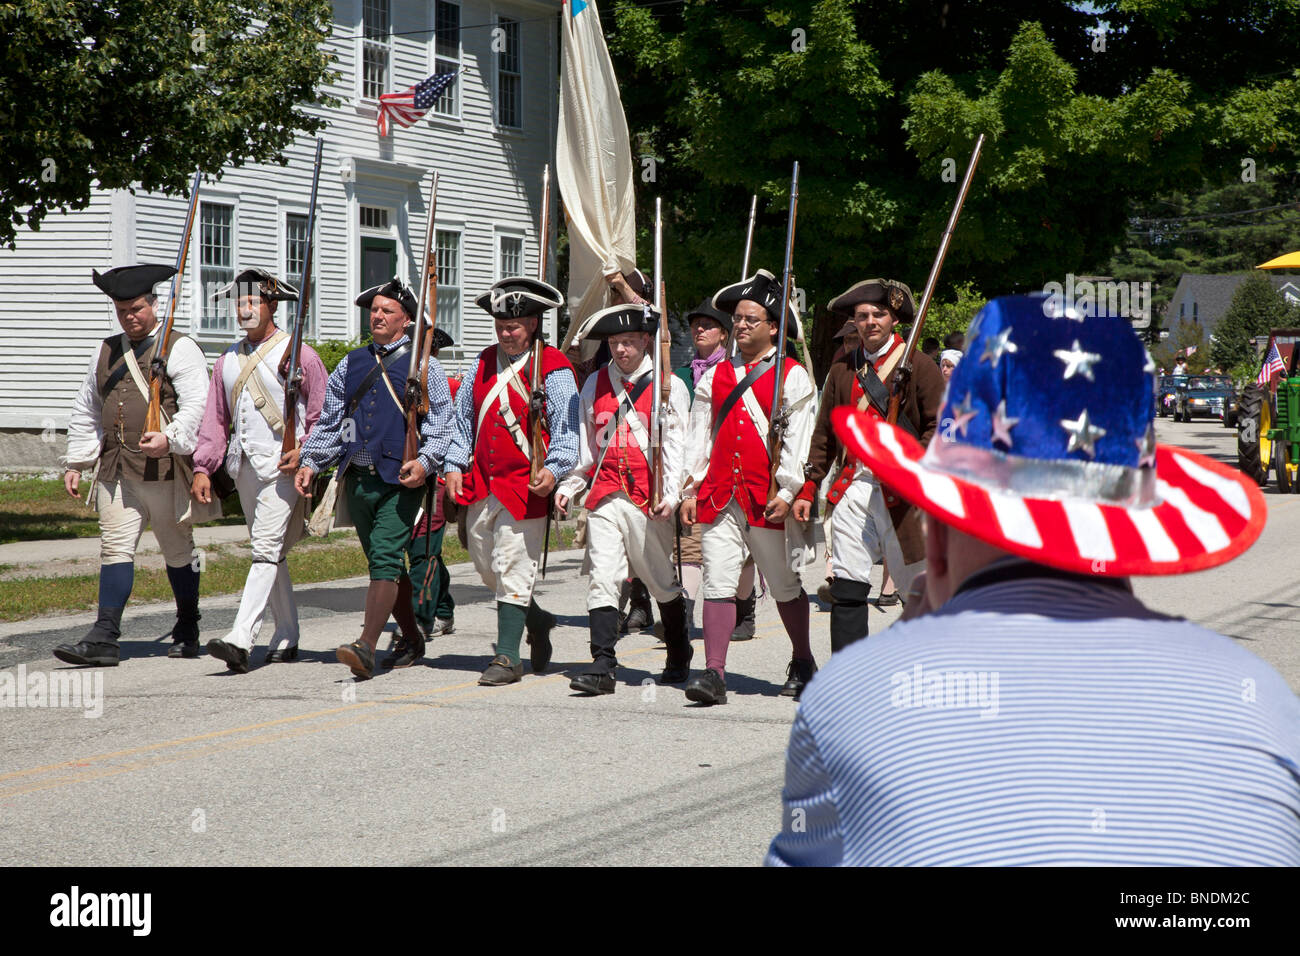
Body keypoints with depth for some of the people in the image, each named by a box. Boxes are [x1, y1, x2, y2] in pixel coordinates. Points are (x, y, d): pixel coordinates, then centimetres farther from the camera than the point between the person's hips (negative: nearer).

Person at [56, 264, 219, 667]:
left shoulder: (180, 349, -1)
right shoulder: (106, 352, 16)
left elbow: (197, 404, -12)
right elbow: (85, 410, 22)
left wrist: (170, 437, -28)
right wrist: (75, 462, 15)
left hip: (165, 468, -4)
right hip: (116, 468, 4)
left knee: (177, 550, 8)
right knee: (115, 547, -6)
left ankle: (187, 632, 23)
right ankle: (104, 639, -12)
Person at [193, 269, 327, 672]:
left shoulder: (298, 354, -3)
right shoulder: (228, 360, 14)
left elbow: (322, 413, -2)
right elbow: (215, 418, 14)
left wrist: (303, 450, -15)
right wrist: (203, 468, 5)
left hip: (282, 464, -7)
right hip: (244, 466, 7)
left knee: (266, 548, -14)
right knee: (269, 552, 12)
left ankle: (240, 639, -24)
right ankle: (287, 636, 21)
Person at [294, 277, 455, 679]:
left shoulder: (422, 364, 3)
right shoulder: (351, 364, 17)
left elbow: (441, 421, -2)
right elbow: (329, 420, 20)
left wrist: (425, 460, -17)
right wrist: (310, 462, 8)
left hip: (400, 480, -6)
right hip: (358, 478, 6)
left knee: (385, 559, -16)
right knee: (384, 563, 12)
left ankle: (366, 647, -24)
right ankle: (411, 639, 26)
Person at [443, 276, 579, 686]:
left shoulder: (552, 369, -5)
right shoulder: (484, 363, 13)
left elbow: (566, 428, -8)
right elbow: (463, 418, 18)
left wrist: (554, 469, -22)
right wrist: (455, 466, 9)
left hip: (526, 485, -7)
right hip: (481, 484, 7)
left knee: (513, 569, -8)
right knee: (486, 566, 14)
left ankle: (507, 657, -4)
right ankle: (537, 621, 36)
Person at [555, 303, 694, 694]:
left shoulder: (668, 386, 1)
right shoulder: (595, 384, 13)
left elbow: (675, 447, -3)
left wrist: (670, 497, -11)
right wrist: (567, 486, 9)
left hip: (648, 500, -3)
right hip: (604, 497, 3)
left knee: (663, 583, 9)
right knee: (601, 580, -8)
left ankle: (679, 657, 28)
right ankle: (603, 665, -12)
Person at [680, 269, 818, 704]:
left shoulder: (792, 377, 1)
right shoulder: (716, 377, 14)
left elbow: (799, 439, -5)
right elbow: (700, 437, 15)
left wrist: (787, 492, -12)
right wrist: (691, 490, 9)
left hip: (767, 498, -3)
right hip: (719, 493, 3)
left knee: (784, 585, 8)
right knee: (718, 582, -7)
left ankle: (803, 663, 27)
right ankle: (714, 674, -11)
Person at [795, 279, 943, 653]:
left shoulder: (920, 367, 2)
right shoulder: (842, 371, 14)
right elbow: (824, 434, 16)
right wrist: (808, 488, 9)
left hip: (902, 492, -3)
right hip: (853, 488, 3)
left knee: (917, 586, 2)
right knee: (847, 588, -3)